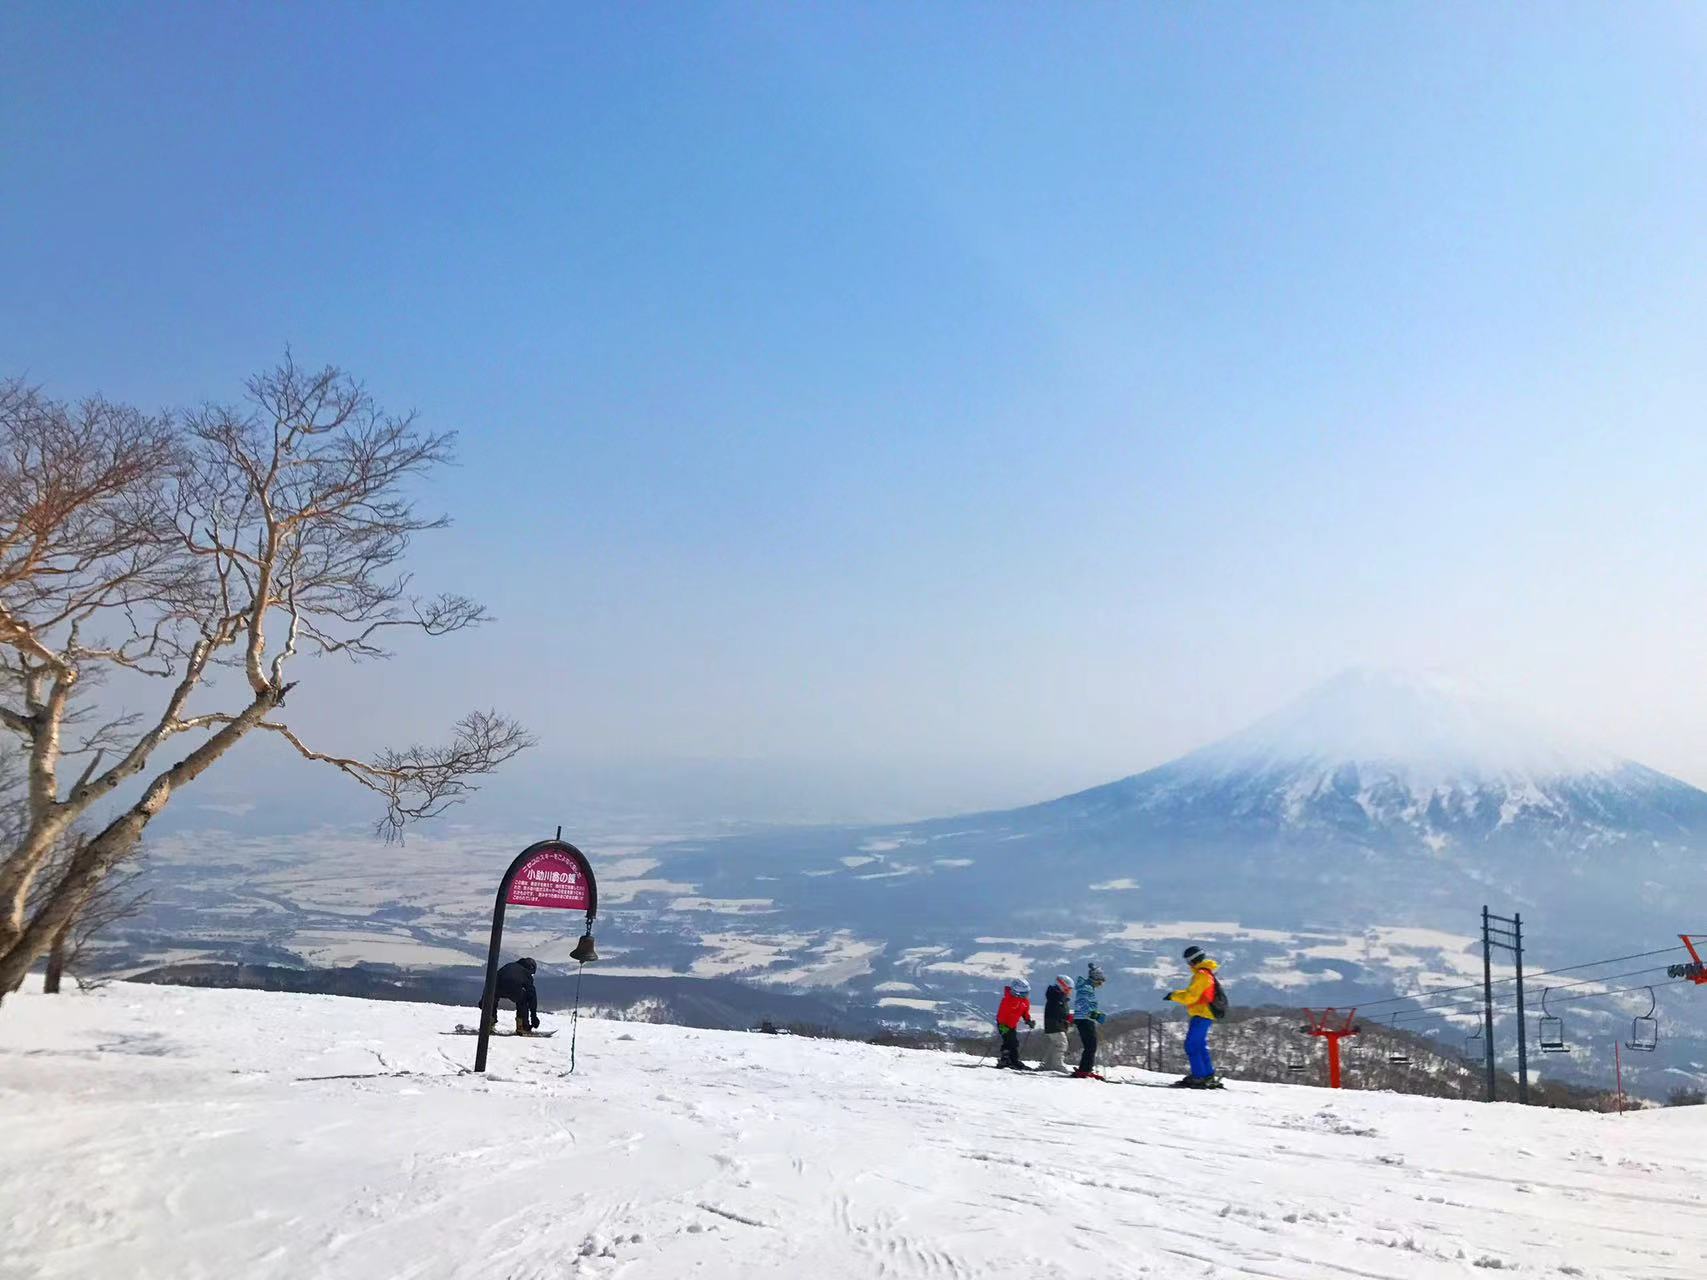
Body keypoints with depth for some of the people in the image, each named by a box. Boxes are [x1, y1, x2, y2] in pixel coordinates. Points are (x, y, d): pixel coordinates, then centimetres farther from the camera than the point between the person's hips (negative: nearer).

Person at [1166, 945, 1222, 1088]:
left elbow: (1190, 996, -21)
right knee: (1200, 1046, 15)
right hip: (1206, 1015, 10)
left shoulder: (1201, 974, -17)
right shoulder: (1208, 973, 16)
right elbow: (1193, 991, 22)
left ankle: (1198, 1077, -8)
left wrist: (1174, 996, -9)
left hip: (1201, 1016, -10)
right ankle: (1209, 1077, 18)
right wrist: (1177, 994, 12)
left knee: (1191, 1045, -8)